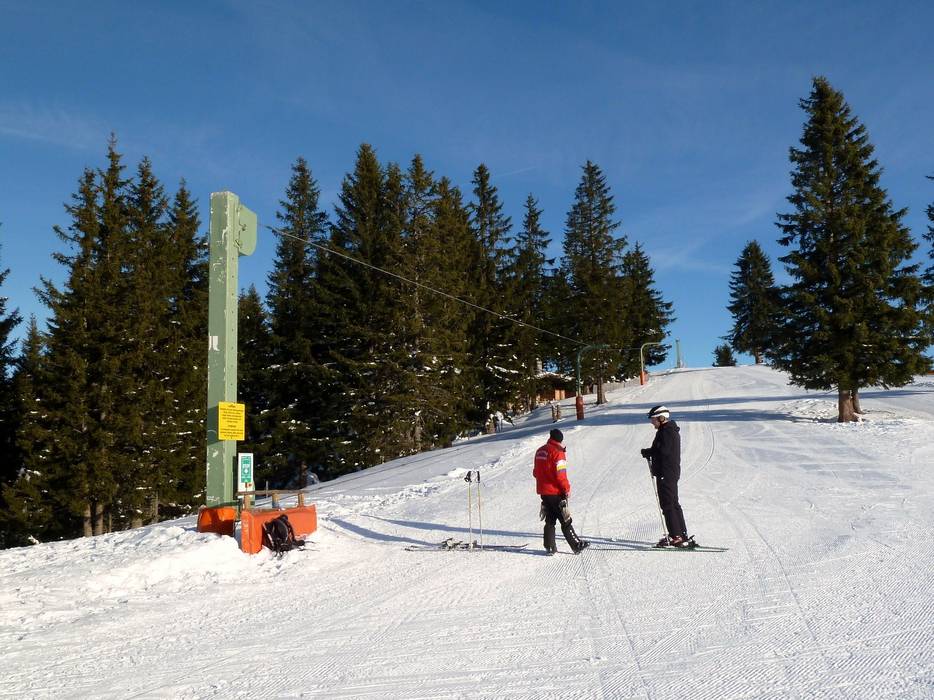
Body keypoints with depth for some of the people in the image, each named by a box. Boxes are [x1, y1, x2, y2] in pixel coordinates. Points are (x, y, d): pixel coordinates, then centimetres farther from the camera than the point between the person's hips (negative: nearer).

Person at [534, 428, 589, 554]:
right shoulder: (557, 452, -16)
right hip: (556, 492, -7)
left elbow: (535, 472, 17)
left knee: (550, 520, 15)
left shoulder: (540, 451, 9)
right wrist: (567, 488, -8)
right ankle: (576, 545, 3)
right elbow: (560, 474, -19)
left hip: (543, 491, 7)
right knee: (565, 521, -1)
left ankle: (550, 546, 14)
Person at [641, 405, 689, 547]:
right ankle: (682, 535, 20)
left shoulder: (666, 431, -16)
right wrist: (650, 452, 6)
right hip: (673, 472, 11)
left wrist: (648, 452, -11)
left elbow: (663, 451, -25)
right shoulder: (672, 430, 16)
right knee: (674, 504, 15)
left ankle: (675, 536, -5)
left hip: (665, 474, -11)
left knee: (667, 505, -6)